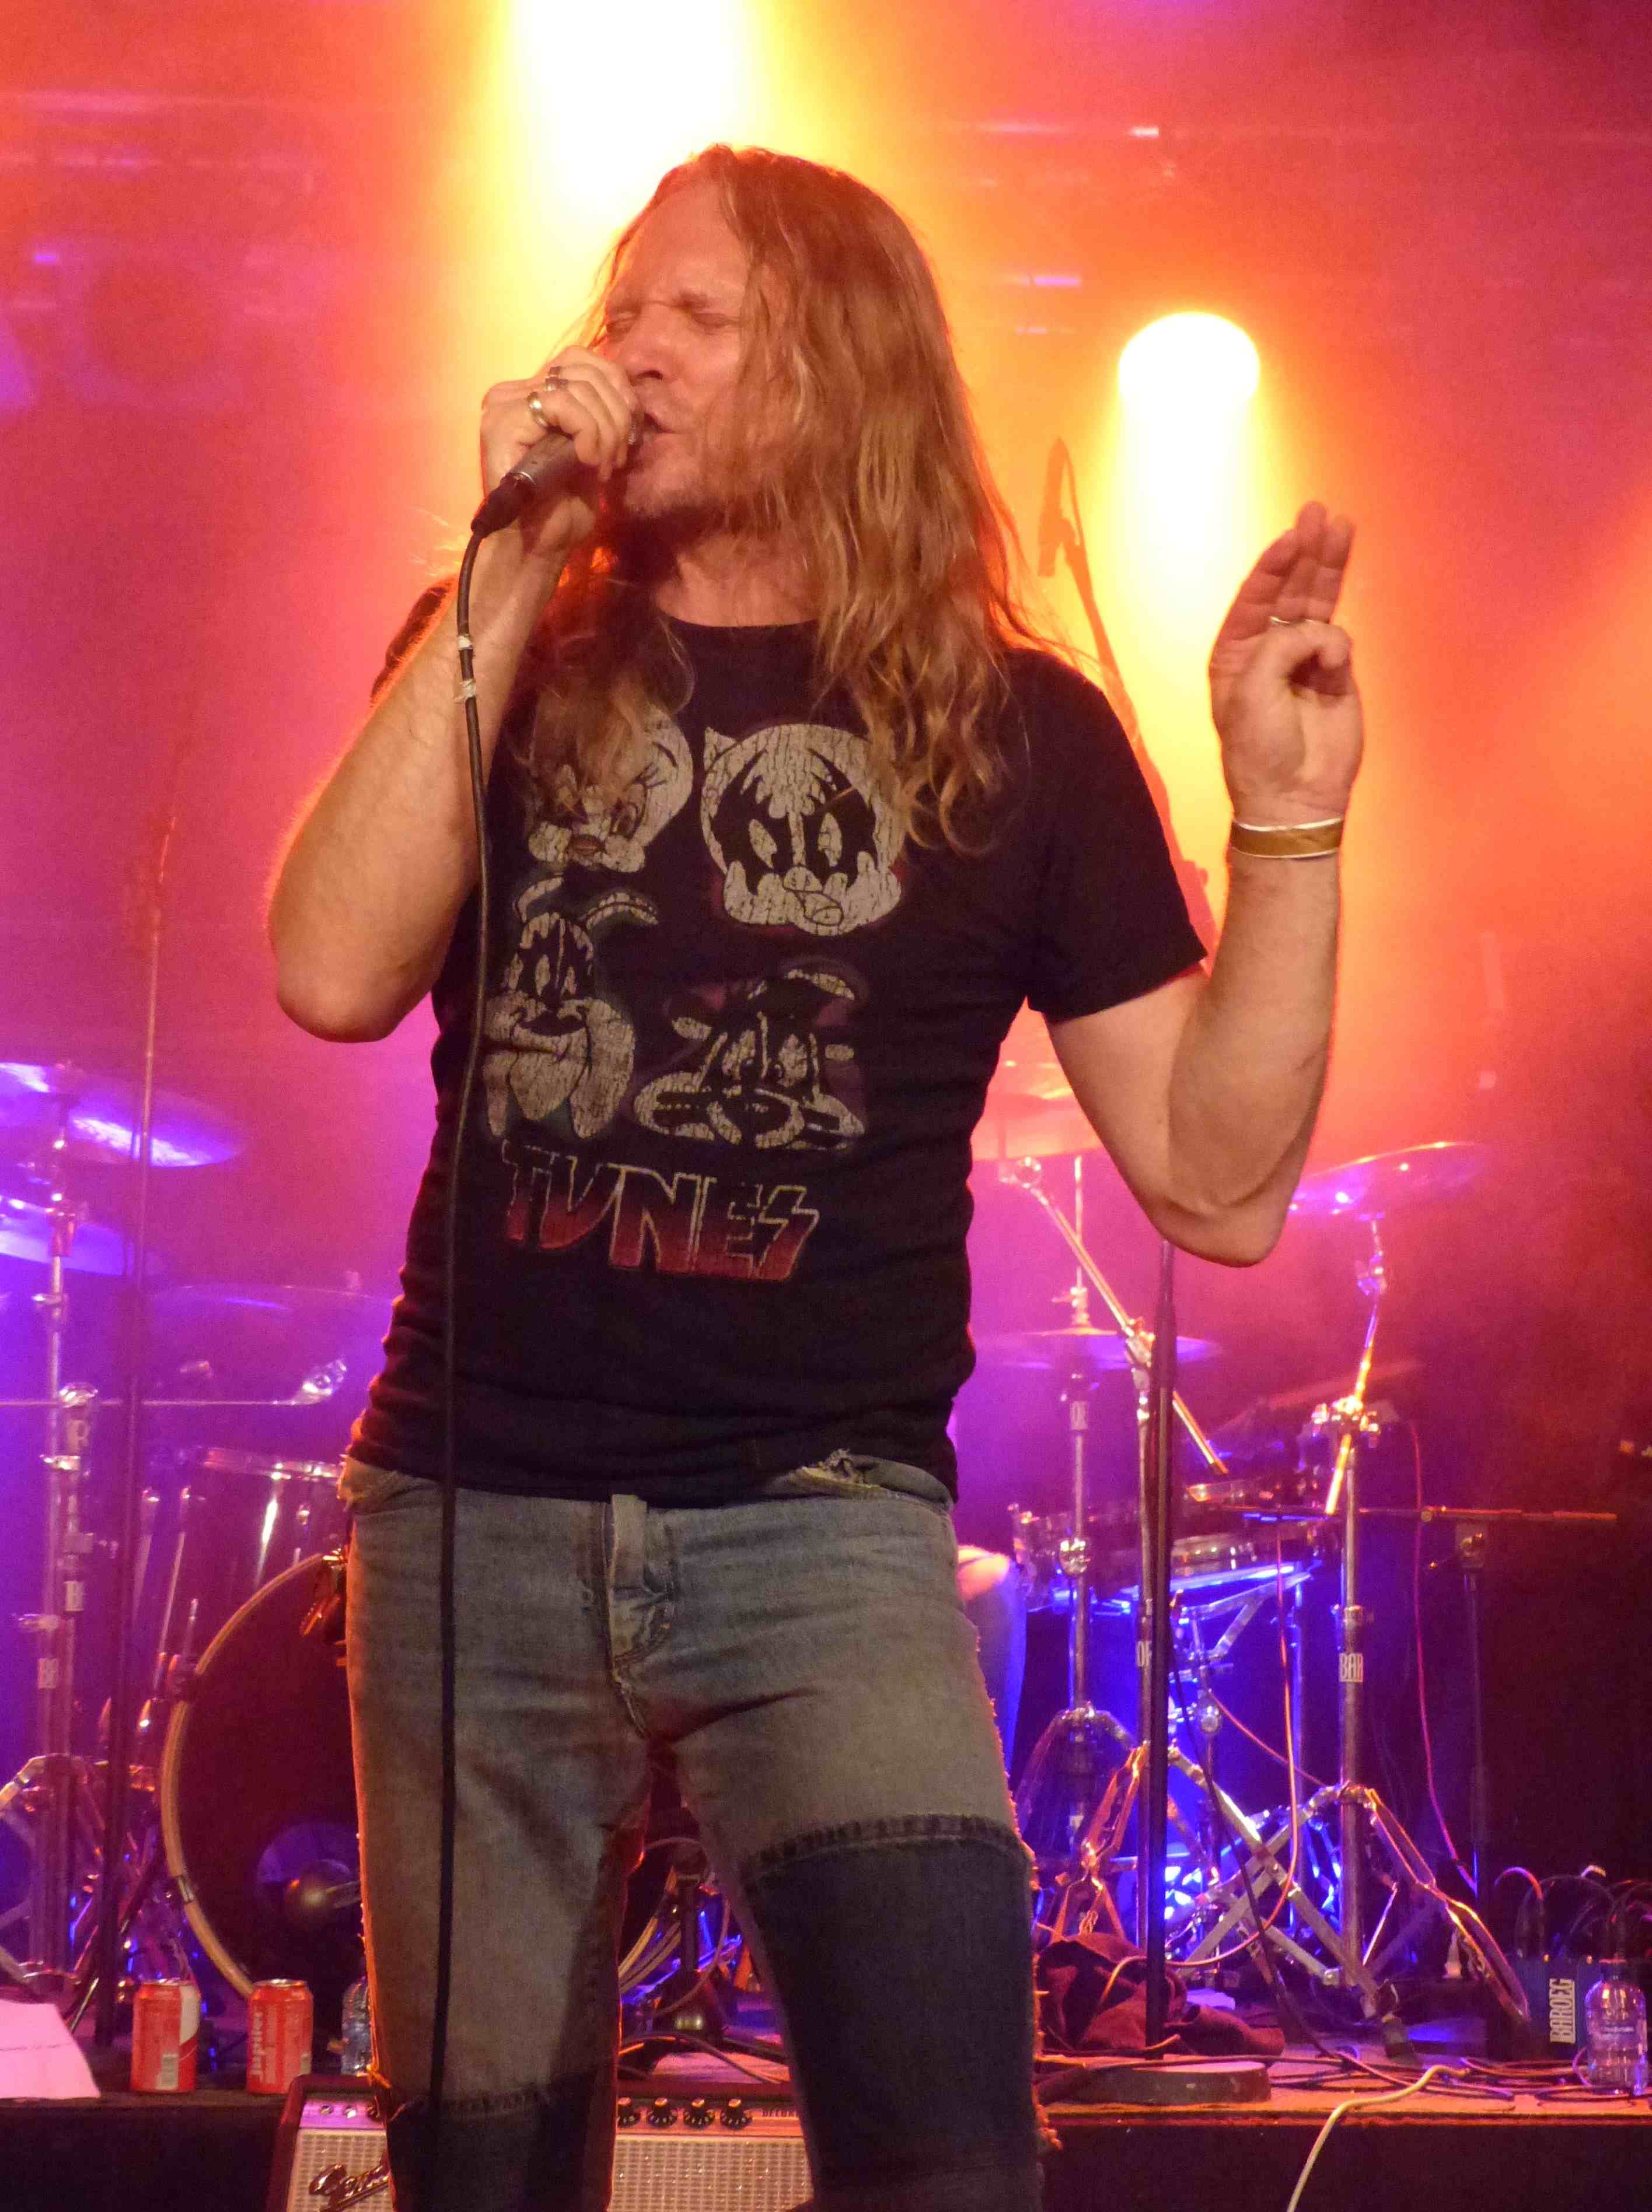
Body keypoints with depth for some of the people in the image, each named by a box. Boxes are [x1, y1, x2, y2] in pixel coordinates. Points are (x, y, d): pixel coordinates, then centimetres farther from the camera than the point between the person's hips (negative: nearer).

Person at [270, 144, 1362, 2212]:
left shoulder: (1012, 730, 3)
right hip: (475, 1518, 2)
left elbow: (1217, 1183, 2)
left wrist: (1287, 814, -9)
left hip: (819, 1520, -2)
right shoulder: (509, 663, 8)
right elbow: (333, 974, -11)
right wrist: (505, 571, -11)